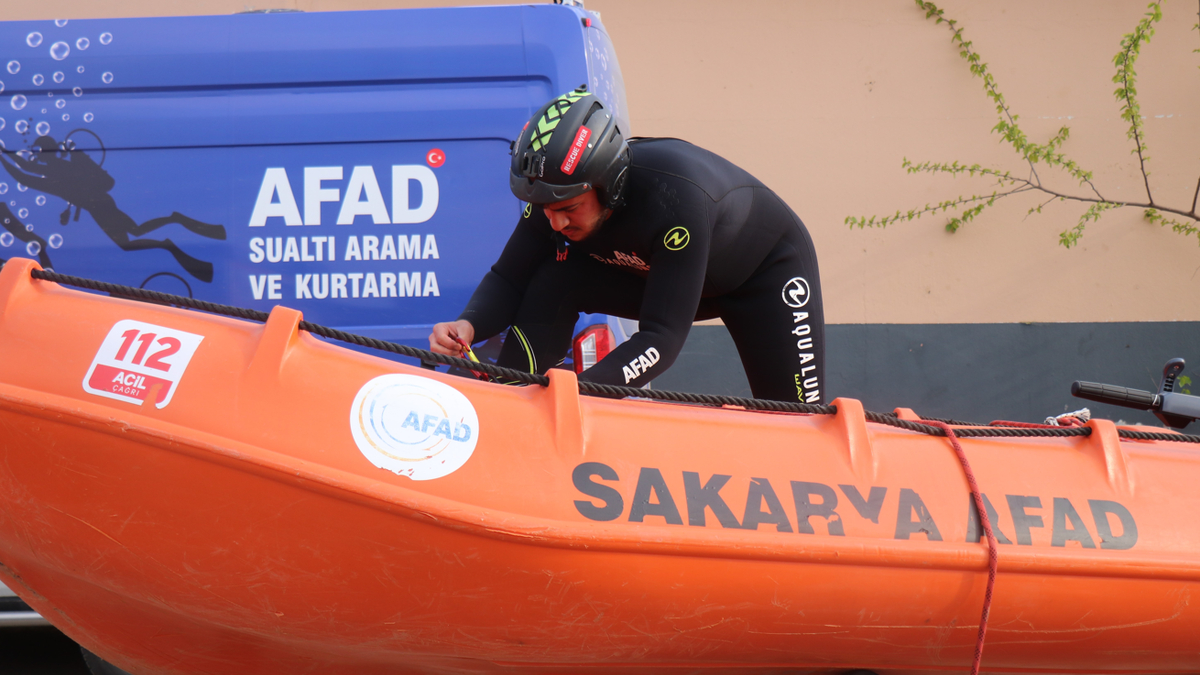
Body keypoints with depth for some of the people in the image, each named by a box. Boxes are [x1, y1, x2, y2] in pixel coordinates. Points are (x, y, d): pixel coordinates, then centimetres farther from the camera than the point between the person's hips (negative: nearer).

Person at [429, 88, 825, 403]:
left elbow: (663, 339, -44)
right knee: (551, 283, -22)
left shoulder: (676, 196, -44)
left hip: (769, 265, -5)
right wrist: (469, 326, -37)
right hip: (654, 271, 5)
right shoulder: (558, 189, -26)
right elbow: (508, 278, -15)